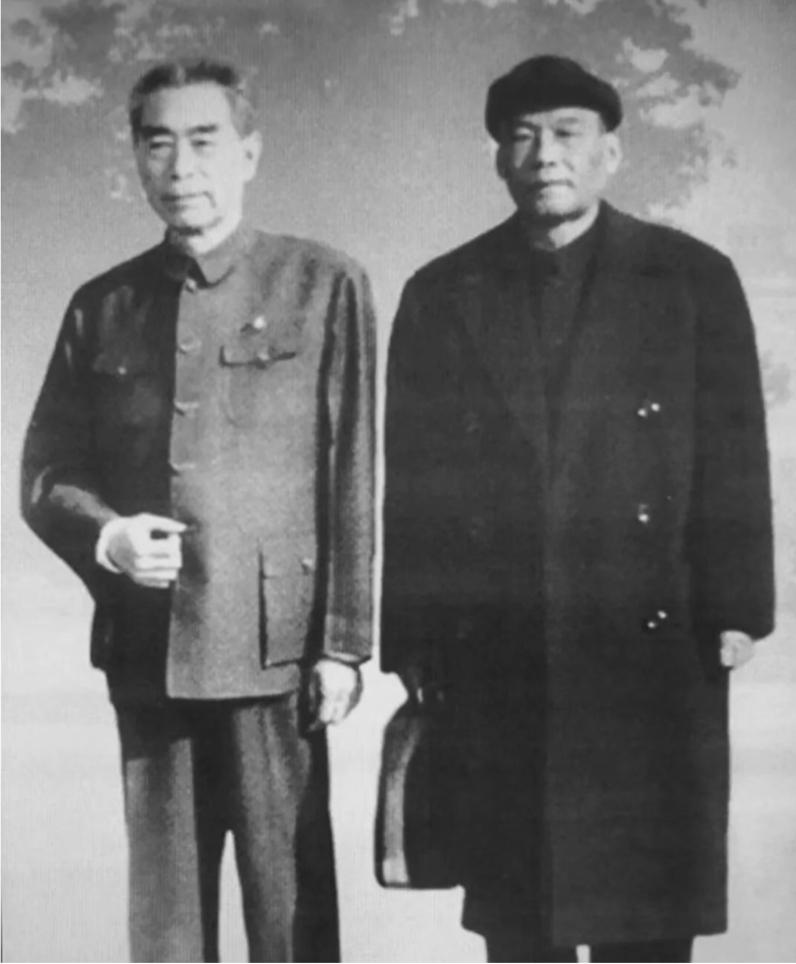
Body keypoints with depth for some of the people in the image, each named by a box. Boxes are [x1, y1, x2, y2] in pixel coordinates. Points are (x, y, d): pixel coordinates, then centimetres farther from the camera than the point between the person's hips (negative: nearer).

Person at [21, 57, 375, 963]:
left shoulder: (323, 285, 2)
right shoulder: (101, 305, 12)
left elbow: (350, 479, -1)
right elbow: (44, 471, 13)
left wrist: (341, 645, -5)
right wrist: (103, 535, -9)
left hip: (274, 647, -3)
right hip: (144, 650, 3)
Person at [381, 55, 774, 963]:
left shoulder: (694, 277, 6)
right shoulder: (439, 294, 9)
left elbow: (733, 456, 2)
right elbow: (413, 479, 7)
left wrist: (733, 610, -5)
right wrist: (413, 640, 3)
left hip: (652, 646, -1)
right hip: (491, 658, 2)